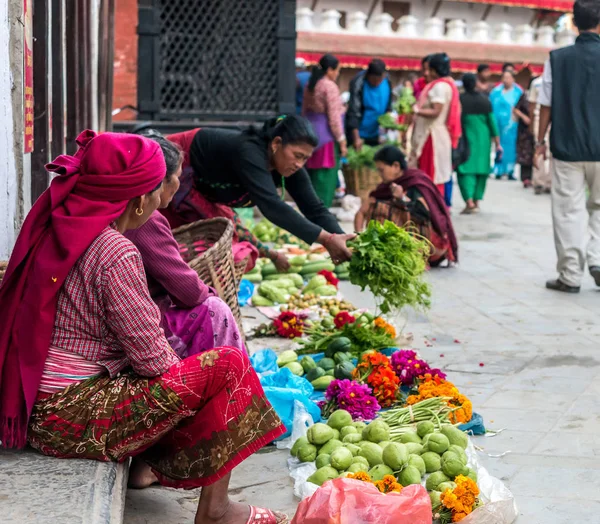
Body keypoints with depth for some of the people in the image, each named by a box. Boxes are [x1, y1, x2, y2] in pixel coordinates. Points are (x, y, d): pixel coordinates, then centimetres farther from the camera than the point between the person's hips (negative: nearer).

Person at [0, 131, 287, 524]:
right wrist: (185, 371, 5)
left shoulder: (58, 226, 6)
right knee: (228, 367, -5)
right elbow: (152, 359, -16)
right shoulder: (116, 254, -20)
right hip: (70, 419, -9)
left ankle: (147, 461, 15)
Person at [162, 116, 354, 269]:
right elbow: (271, 205, -52)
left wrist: (340, 240, -35)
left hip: (199, 185, 8)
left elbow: (315, 209, -16)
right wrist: (327, 239, -57)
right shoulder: (249, 152, -40)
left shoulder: (290, 165, -15)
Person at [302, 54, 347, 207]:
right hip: (327, 137, -8)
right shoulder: (330, 87, -14)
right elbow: (334, 117, -16)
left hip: (311, 132, 8)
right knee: (326, 176, -3)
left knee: (312, 174, 14)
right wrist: (342, 141, -11)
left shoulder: (309, 85, 11)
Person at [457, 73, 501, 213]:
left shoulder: (459, 99, -8)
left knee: (466, 170, -2)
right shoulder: (484, 100, -1)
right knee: (481, 169, 13)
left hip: (465, 139, -3)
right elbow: (492, 121, 2)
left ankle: (469, 202, -18)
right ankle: (477, 201, 16)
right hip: (483, 139, 3)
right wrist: (497, 143, 9)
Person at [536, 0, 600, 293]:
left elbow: (546, 105, 0)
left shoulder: (557, 58, -3)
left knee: (568, 212, 6)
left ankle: (570, 275, 6)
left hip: (566, 148, 0)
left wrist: (540, 141, 10)